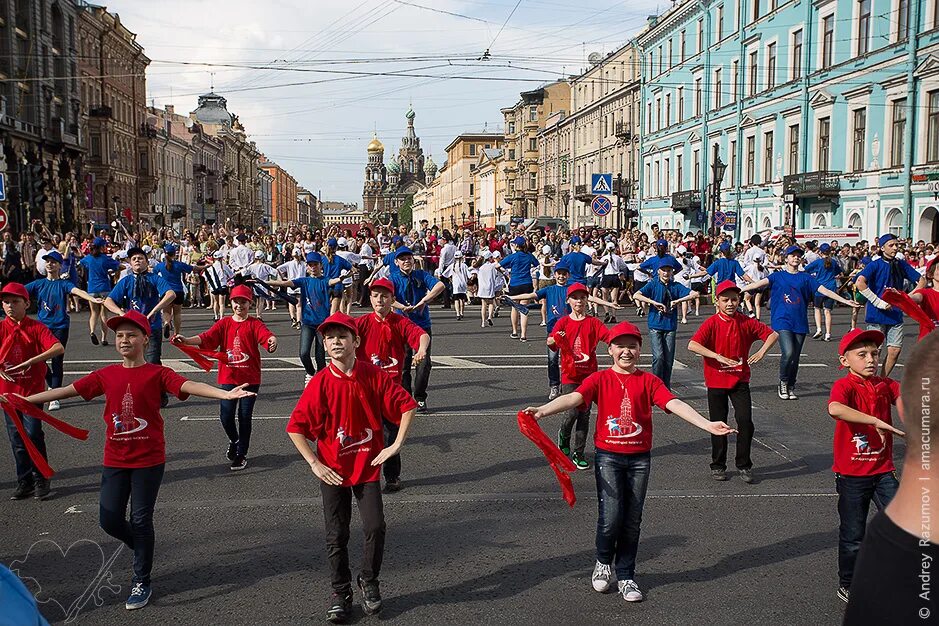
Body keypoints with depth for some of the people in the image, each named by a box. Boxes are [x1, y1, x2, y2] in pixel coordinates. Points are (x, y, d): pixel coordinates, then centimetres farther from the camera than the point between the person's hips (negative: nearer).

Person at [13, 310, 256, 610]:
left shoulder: (157, 374, -9)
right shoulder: (106, 375, 3)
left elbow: (189, 386, -24)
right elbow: (65, 391, 8)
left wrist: (225, 394, -40)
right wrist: (22, 399, 8)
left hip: (149, 461, -4)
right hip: (115, 461, 4)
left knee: (141, 520, 2)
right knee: (109, 520, 6)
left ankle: (142, 583, 18)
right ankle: (143, 549, 36)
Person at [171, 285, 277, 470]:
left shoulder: (255, 324, -1)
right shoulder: (224, 323, 5)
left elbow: (266, 334, -21)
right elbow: (206, 337, -10)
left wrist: (272, 340, -46)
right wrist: (186, 340, -28)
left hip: (250, 378, -2)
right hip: (228, 377, 2)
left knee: (245, 416, 3)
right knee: (226, 416, -3)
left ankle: (241, 454, 19)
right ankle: (234, 441, 29)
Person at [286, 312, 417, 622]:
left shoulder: (374, 376, -9)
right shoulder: (320, 383, -11)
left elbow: (406, 405, -3)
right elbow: (296, 427, -8)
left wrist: (396, 445, -9)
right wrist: (315, 464, -12)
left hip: (368, 467, 0)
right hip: (333, 471, 0)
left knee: (375, 527, -4)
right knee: (336, 536, 8)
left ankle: (368, 581, 22)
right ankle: (341, 592, 27)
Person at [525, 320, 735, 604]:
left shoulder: (648, 381, 3)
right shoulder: (600, 379, -1)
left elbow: (674, 404, -9)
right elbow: (573, 397, -17)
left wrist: (707, 424, -23)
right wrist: (541, 410, -34)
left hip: (640, 458, 2)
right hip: (608, 456, -2)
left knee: (632, 521, 8)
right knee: (611, 518, -9)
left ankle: (626, 576, 25)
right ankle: (603, 563, 21)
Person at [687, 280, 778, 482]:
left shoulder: (747, 322, -1)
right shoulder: (712, 323, -11)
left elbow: (773, 334, 5)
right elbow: (692, 345, -23)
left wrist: (762, 351, -13)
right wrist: (718, 356, -31)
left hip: (740, 380, 2)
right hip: (716, 381, -2)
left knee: (745, 421, -7)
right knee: (718, 425, 7)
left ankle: (744, 465, 9)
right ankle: (718, 466, 22)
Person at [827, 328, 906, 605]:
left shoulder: (885, 385, 4)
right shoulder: (845, 385, -16)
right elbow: (834, 409, -38)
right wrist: (876, 420, -40)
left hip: (883, 470, 4)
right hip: (852, 474, -4)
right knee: (853, 535, 9)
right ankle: (847, 585, 29)